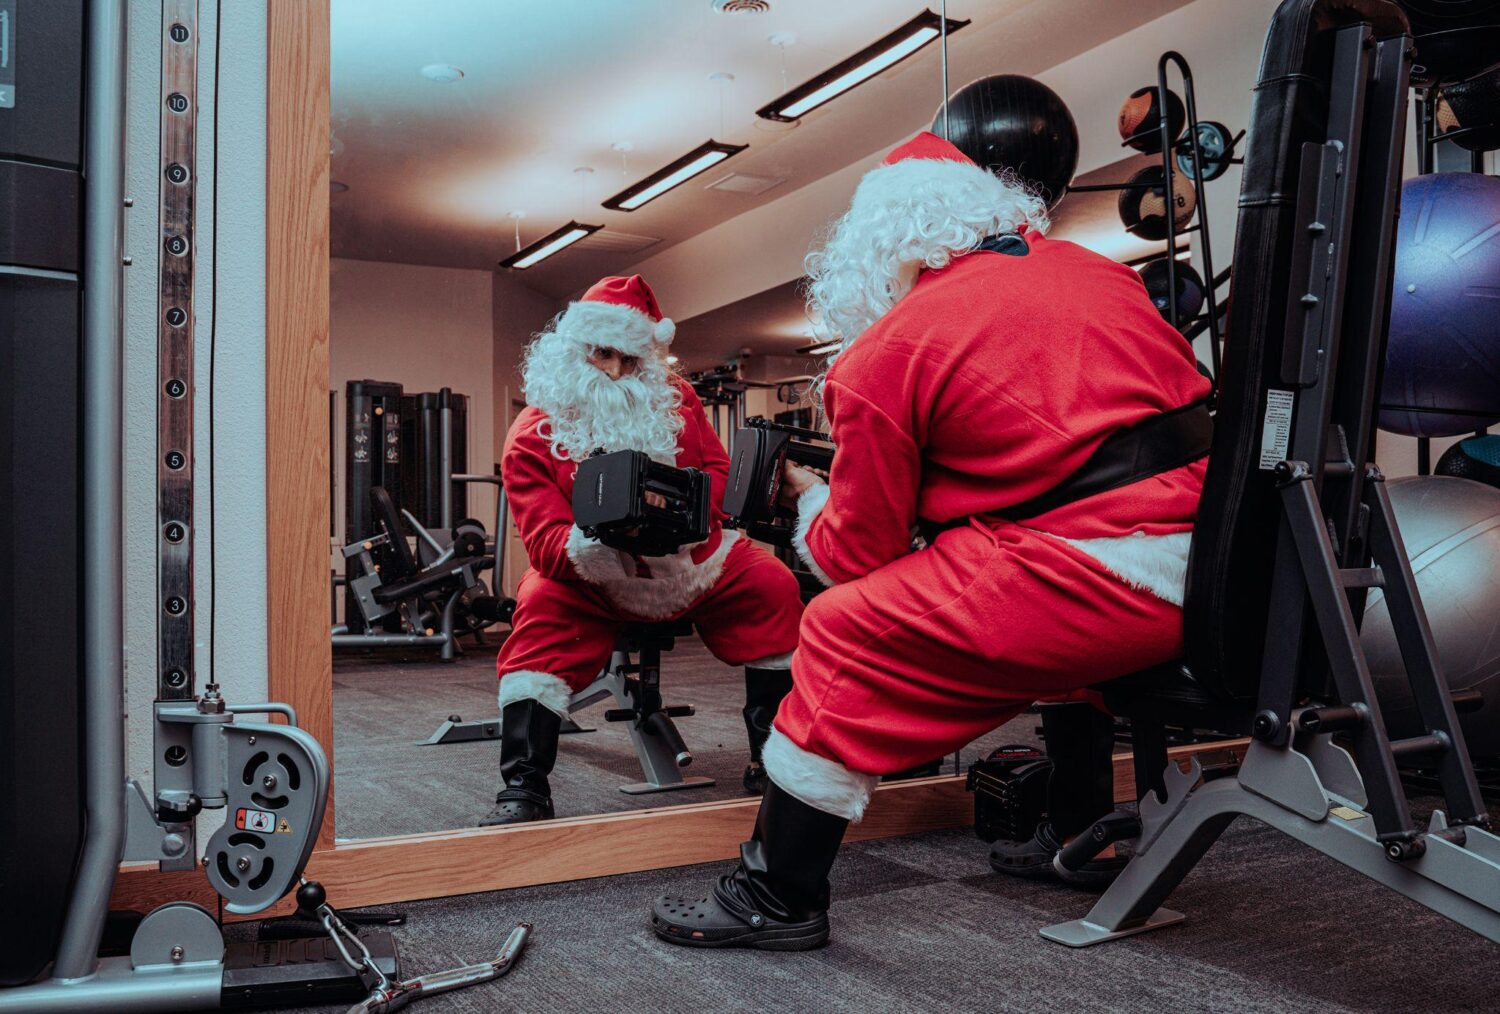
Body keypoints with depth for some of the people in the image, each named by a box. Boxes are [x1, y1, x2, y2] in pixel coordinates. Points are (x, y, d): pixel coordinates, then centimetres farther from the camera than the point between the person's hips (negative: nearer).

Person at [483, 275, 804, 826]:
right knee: (541, 607, -31)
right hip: (591, 581, -3)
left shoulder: (675, 398, -1)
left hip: (692, 563, 3)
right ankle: (524, 789, -24)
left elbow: (721, 475, -6)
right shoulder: (532, 435, -14)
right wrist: (600, 539, -45)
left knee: (774, 585, -16)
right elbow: (545, 543, -22)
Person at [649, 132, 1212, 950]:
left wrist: (809, 497, 27)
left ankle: (776, 902, 12)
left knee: (845, 637, 3)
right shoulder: (1100, 273, 20)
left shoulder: (889, 352, 0)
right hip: (1218, 559, 9)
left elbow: (858, 555, 5)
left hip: (1104, 584, -8)